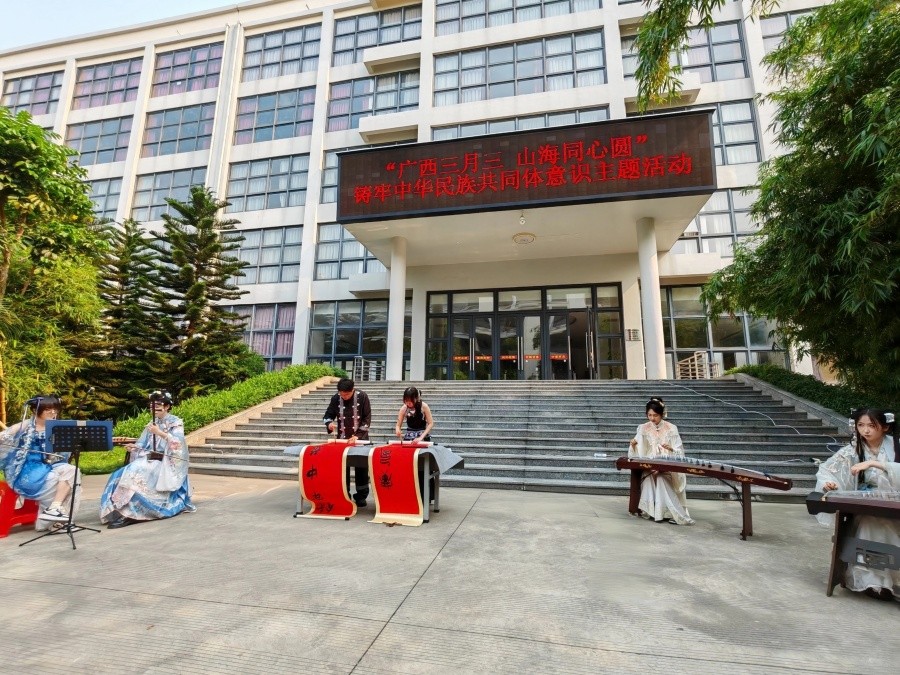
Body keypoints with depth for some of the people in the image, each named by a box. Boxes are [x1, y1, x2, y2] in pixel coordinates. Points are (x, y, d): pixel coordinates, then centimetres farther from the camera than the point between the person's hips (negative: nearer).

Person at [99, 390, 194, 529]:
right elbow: (144, 445, 11)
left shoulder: (176, 422, -3)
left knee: (136, 474, -27)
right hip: (150, 460, 7)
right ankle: (119, 511, -15)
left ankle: (127, 514, -23)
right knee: (121, 475, -15)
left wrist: (160, 433, -26)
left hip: (166, 463, -7)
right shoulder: (152, 423, 16)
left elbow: (178, 443, -17)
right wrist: (134, 447, -10)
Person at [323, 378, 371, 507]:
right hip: (342, 438, 2)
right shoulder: (336, 398, -5)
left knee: (361, 467, 3)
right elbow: (327, 415, 5)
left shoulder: (362, 397, -12)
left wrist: (357, 435, -18)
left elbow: (367, 419, -10)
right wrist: (329, 423, -18)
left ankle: (361, 496, 17)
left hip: (360, 438, -2)